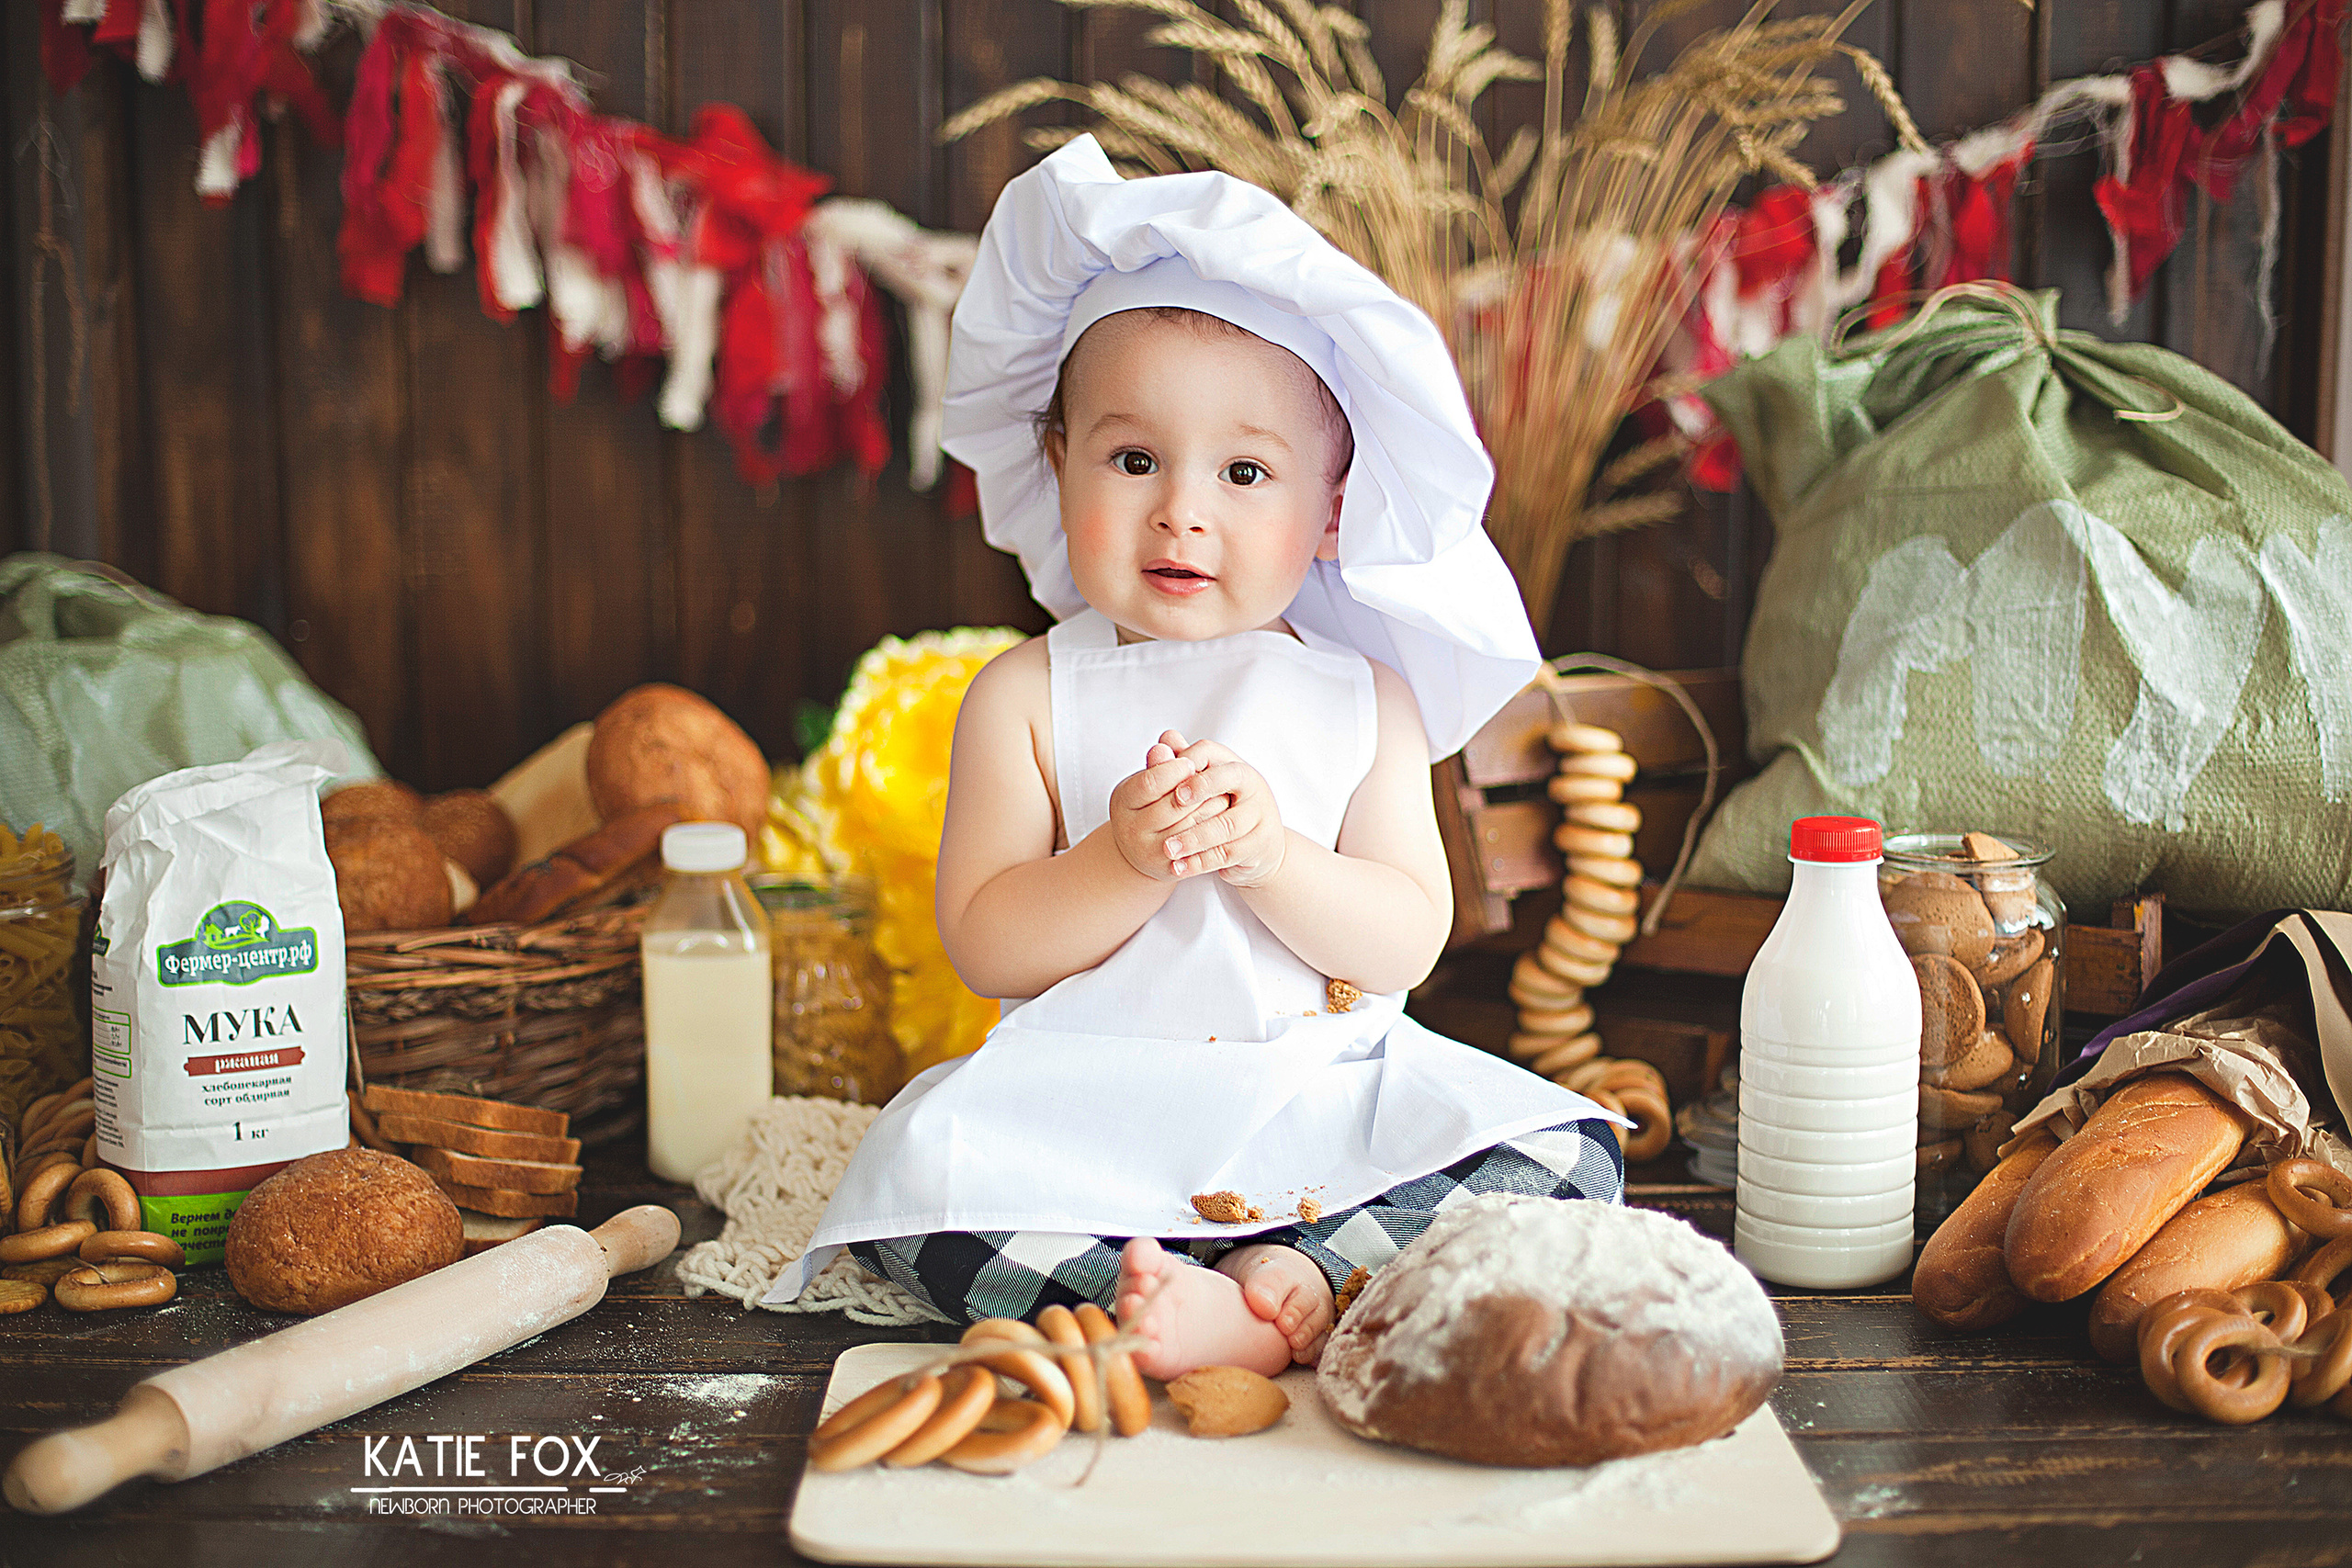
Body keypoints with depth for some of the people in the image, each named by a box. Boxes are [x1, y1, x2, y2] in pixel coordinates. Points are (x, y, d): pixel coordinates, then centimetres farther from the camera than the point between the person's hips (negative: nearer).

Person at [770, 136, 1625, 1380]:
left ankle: (1301, 1287, -29)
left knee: (1564, 1156, -17)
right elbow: (982, 946, -6)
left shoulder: (1363, 697, 3)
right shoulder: (1026, 697, 0)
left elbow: (1408, 941, -5)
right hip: (1085, 1113, -1)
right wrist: (1123, 864, -24)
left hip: (1329, 1102, 2)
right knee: (915, 1186, -27)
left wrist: (1269, 854, -23)